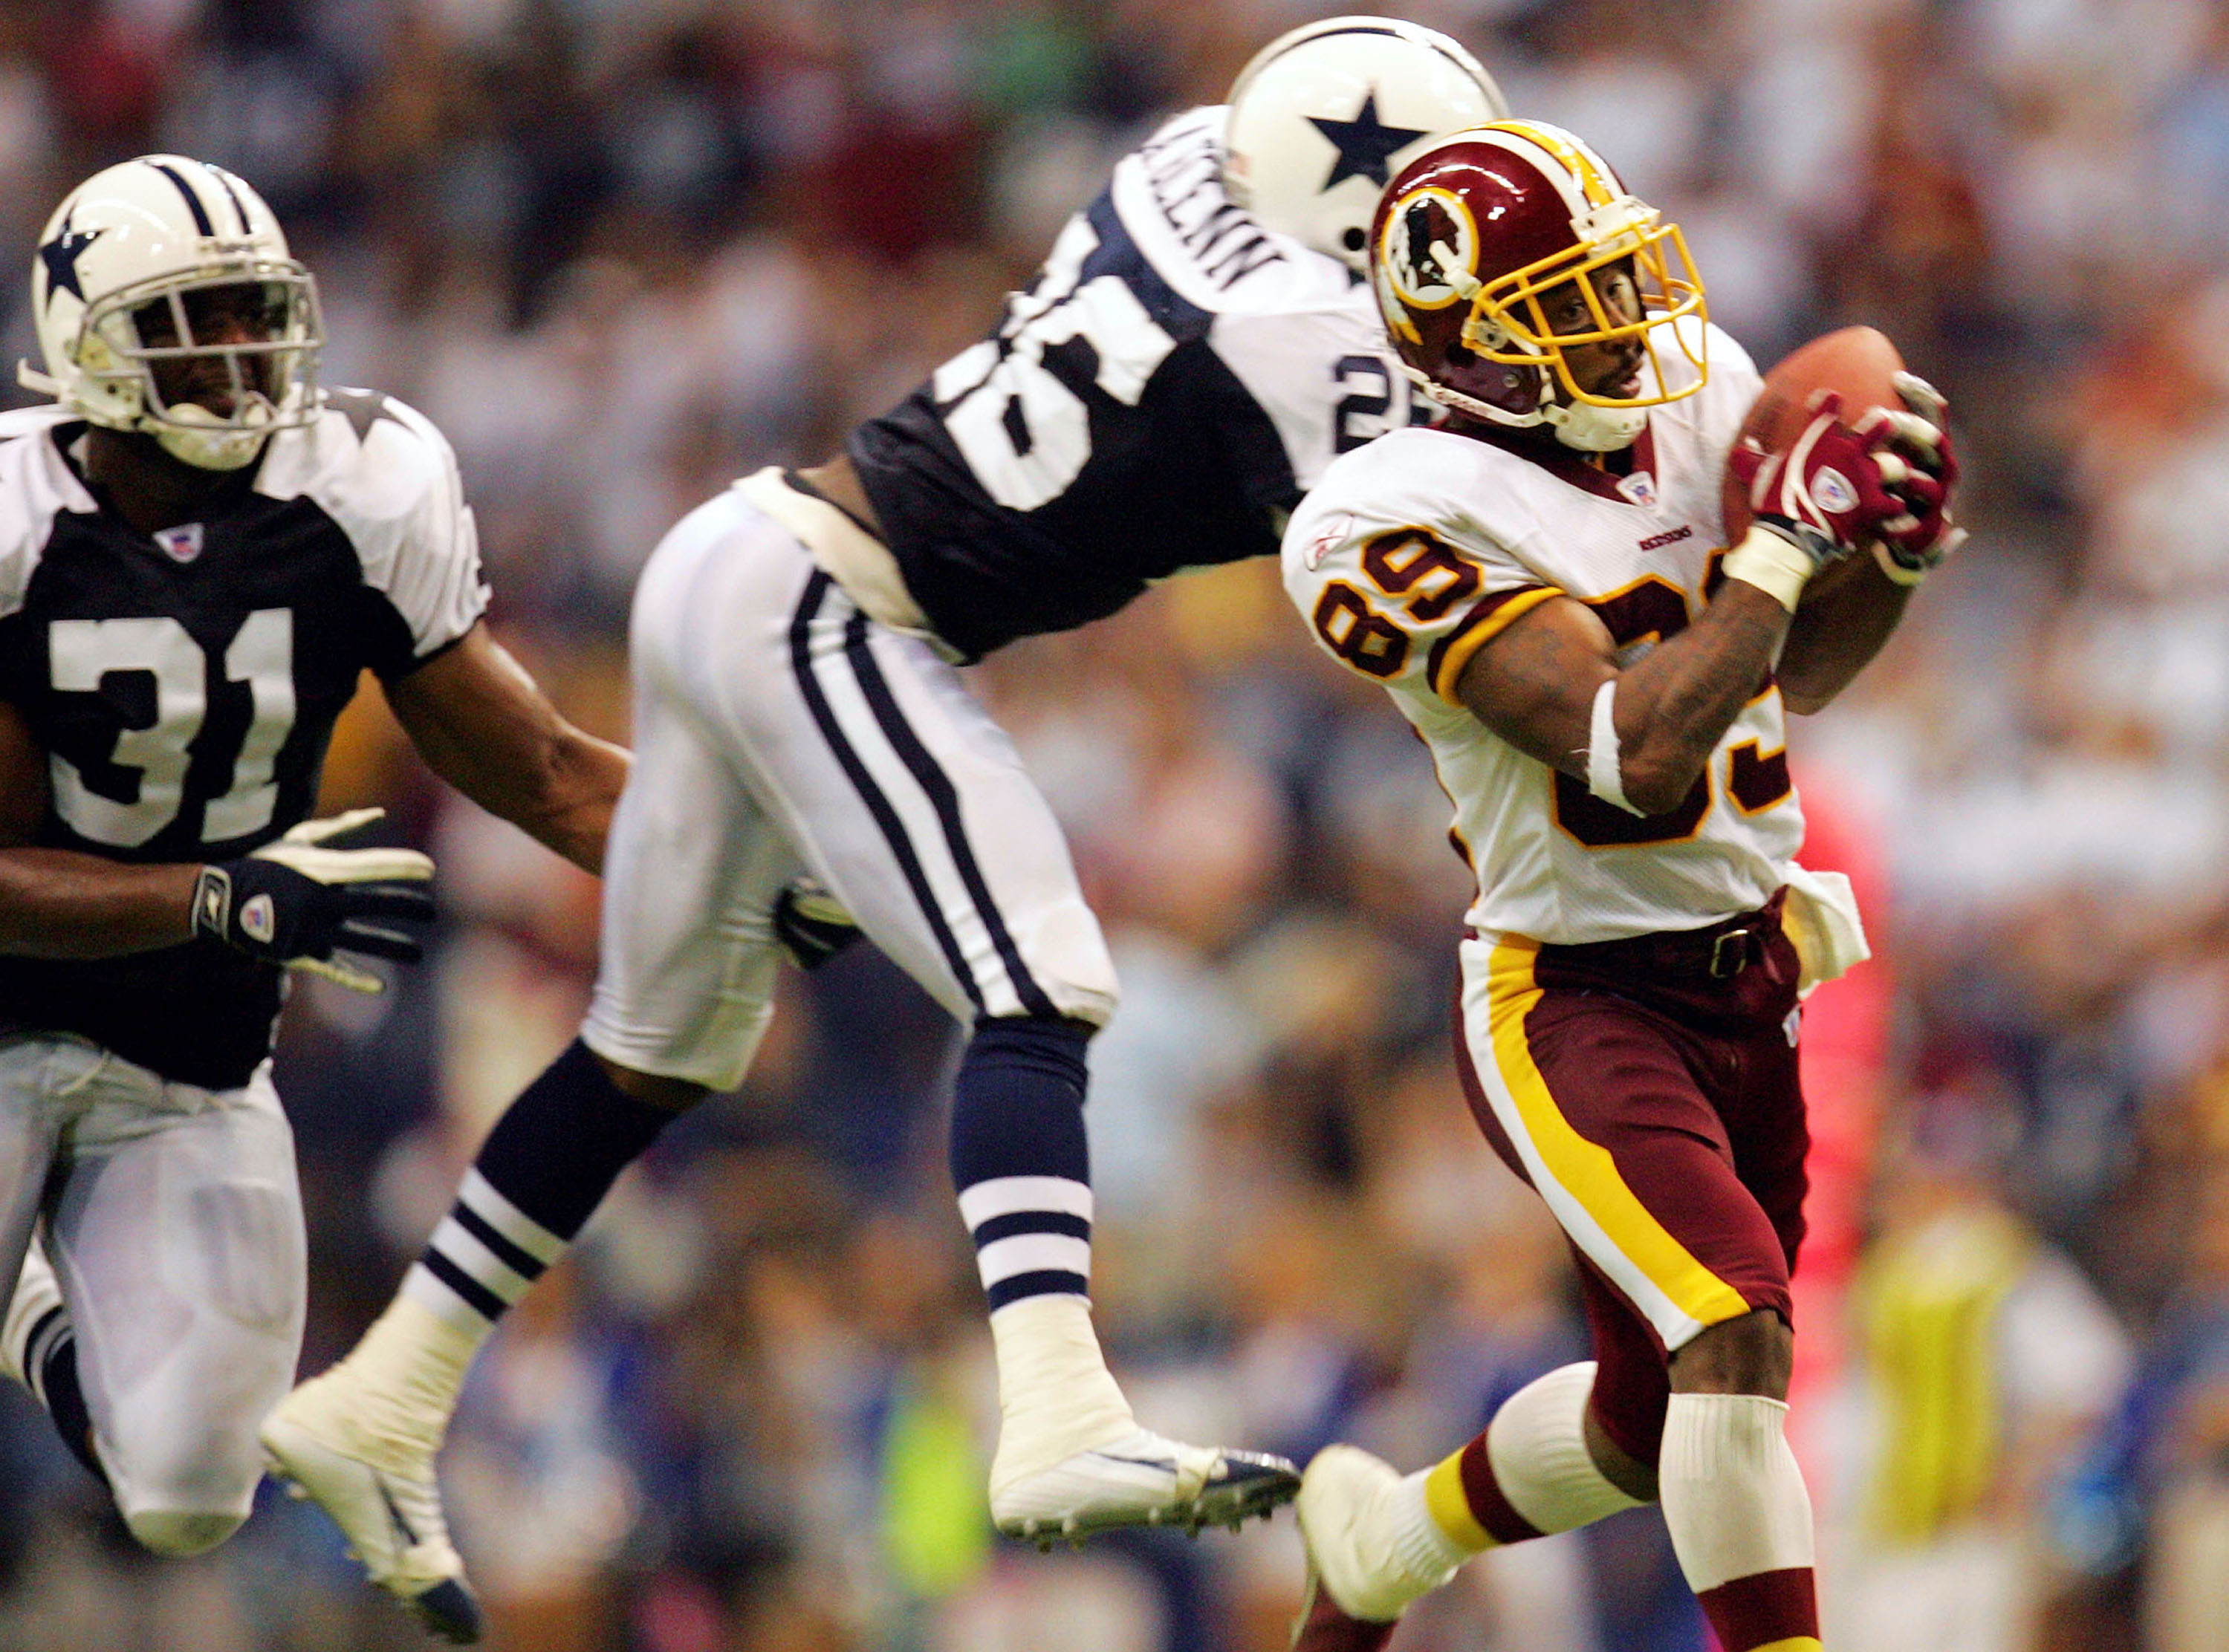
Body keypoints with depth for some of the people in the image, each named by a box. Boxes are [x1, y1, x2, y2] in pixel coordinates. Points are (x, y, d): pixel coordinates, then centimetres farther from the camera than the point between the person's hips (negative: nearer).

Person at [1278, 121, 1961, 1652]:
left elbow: (1794, 676, 15)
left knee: (1652, 1433, 17)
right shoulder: (1407, 522, -20)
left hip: (1746, 987, 7)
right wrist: (1792, 537, -28)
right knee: (1734, 1340, -27)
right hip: (1574, 1002, -7)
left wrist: (1894, 553, -5)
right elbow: (1637, 750, -29)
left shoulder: (1694, 394, 2)